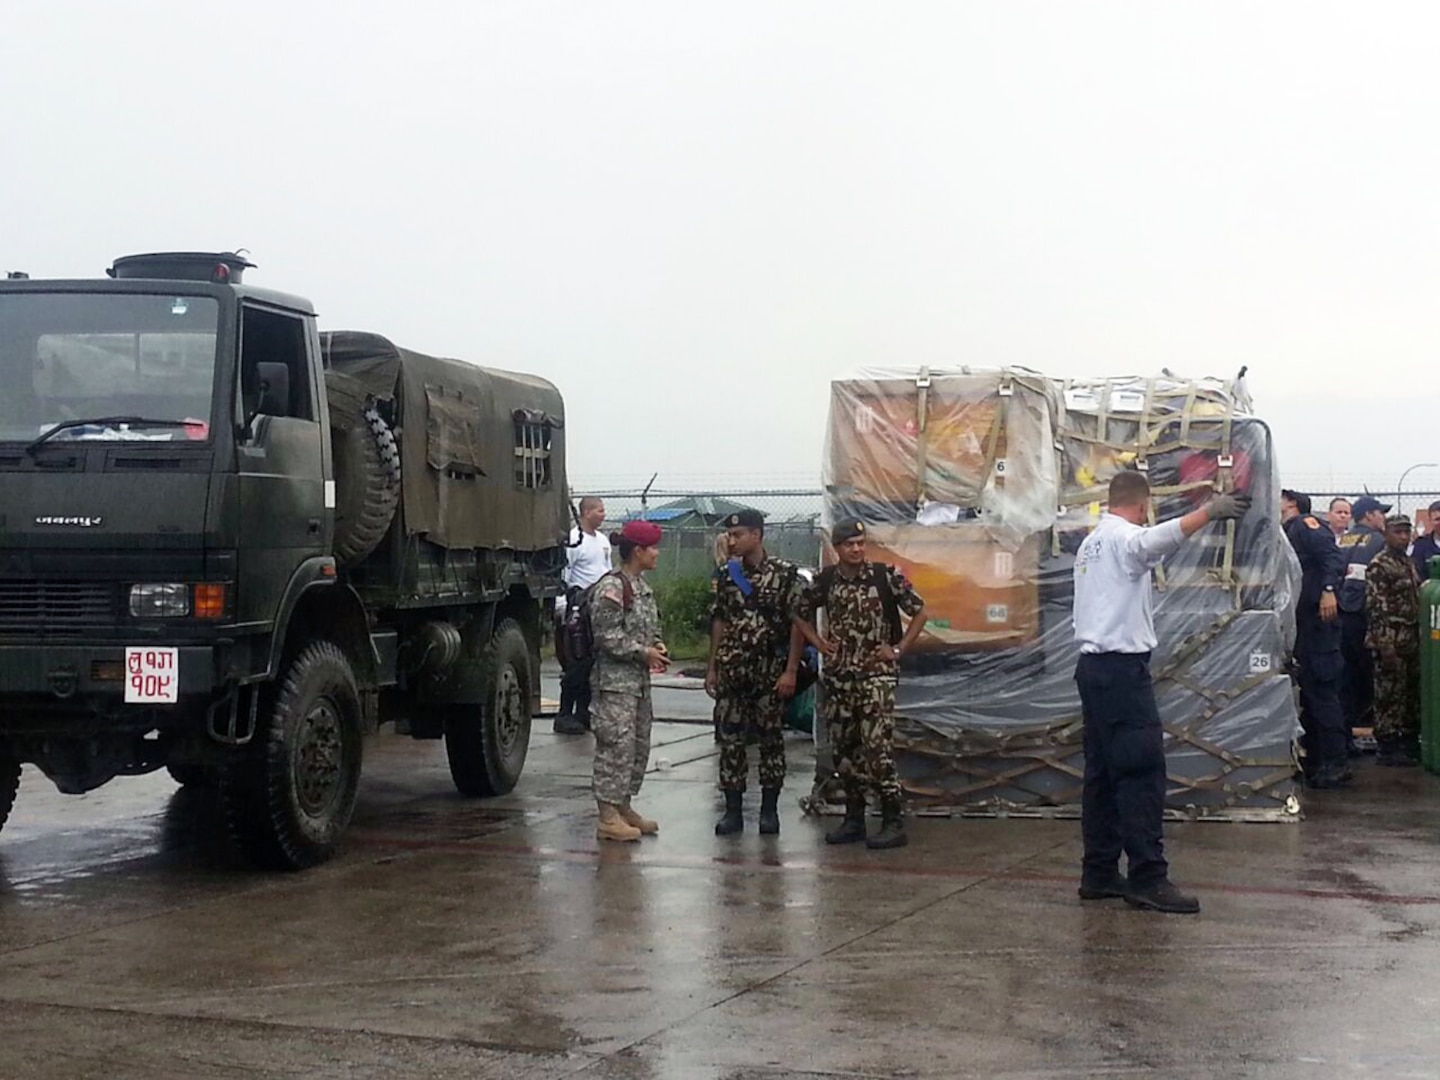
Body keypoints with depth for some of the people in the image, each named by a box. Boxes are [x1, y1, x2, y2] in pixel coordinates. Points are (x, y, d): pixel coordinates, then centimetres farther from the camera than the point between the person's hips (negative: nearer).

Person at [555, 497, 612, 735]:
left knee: (593, 663, 10)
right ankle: (565, 714, -3)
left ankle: (583, 712, 18)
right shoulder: (573, 540, -11)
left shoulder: (603, 540, 17)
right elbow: (562, 577, -15)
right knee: (577, 664, -8)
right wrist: (563, 609, -19)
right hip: (580, 609, -8)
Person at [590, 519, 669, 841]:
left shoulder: (642, 585, 14)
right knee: (617, 745, -9)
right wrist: (643, 652, -15)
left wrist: (656, 646, 5)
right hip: (615, 680, -10)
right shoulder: (611, 588, -16)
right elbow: (607, 637, -18)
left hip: (638, 680, 10)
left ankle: (624, 806, 24)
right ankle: (608, 817, -4)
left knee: (639, 745, 13)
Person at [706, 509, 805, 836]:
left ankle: (770, 810, 14)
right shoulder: (725, 574, 6)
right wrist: (712, 668, 9)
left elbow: (797, 624, -6)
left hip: (770, 671, -3)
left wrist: (790, 671, -11)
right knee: (729, 738, 3)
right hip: (731, 670, 3)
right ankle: (733, 810, 10)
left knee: (771, 738, 5)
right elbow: (718, 622, 12)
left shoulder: (785, 573, -6)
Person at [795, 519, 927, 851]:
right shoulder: (825, 581, 5)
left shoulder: (887, 576, -6)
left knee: (877, 748, -13)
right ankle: (854, 819, 19)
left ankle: (894, 823, -10)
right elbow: (801, 614, 21)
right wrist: (819, 644, 7)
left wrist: (898, 650, -5)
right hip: (838, 677, 5)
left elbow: (919, 612, 1)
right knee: (844, 750, 9)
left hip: (876, 674, -5)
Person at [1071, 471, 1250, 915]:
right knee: (1142, 770, -11)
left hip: (1093, 664, 10)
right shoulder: (1123, 537, -12)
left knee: (1103, 771, 12)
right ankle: (1148, 878, -13)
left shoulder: (1091, 543, 20)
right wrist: (1209, 511, -46)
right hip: (1122, 666, -10)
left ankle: (1099, 873, 14)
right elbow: (1159, 538, -34)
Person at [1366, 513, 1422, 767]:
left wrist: (1420, 637, 17)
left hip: (1412, 639, 9)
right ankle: (1387, 748, -1)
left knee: (1413, 692, 12)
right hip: (1391, 640, -9)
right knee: (1390, 694, -5)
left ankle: (1409, 742, 20)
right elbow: (1376, 606, -16)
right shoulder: (1378, 565, -10)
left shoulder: (1409, 564, 17)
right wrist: (1384, 644, -20)